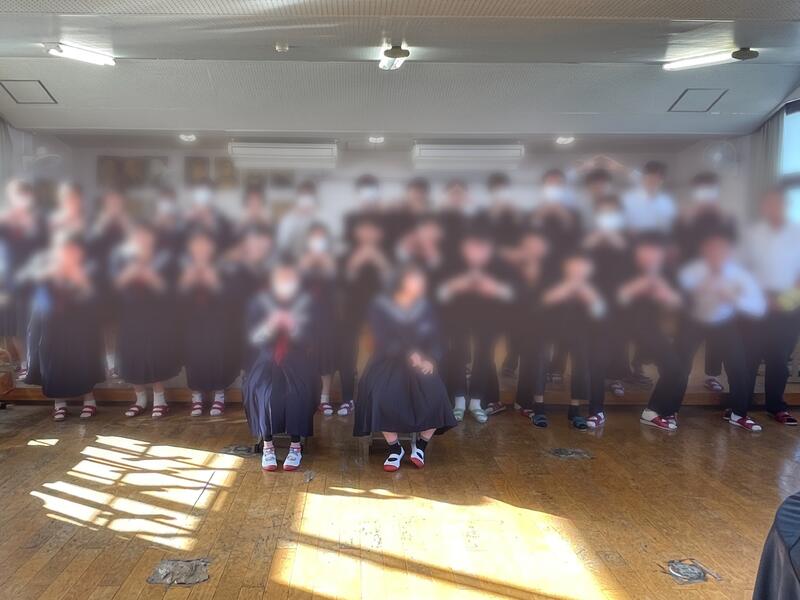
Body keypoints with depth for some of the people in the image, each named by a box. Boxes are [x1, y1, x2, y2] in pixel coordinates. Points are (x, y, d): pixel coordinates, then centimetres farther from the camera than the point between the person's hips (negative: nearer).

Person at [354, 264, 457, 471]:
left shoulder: (425, 307, 9)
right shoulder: (380, 307, -2)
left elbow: (434, 341, 6)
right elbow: (383, 342, -12)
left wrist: (429, 360, -15)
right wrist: (408, 353, -27)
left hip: (420, 363, 2)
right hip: (388, 362, -2)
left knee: (435, 395, -27)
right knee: (380, 396, -32)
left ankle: (420, 445, -3)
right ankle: (395, 448, -11)